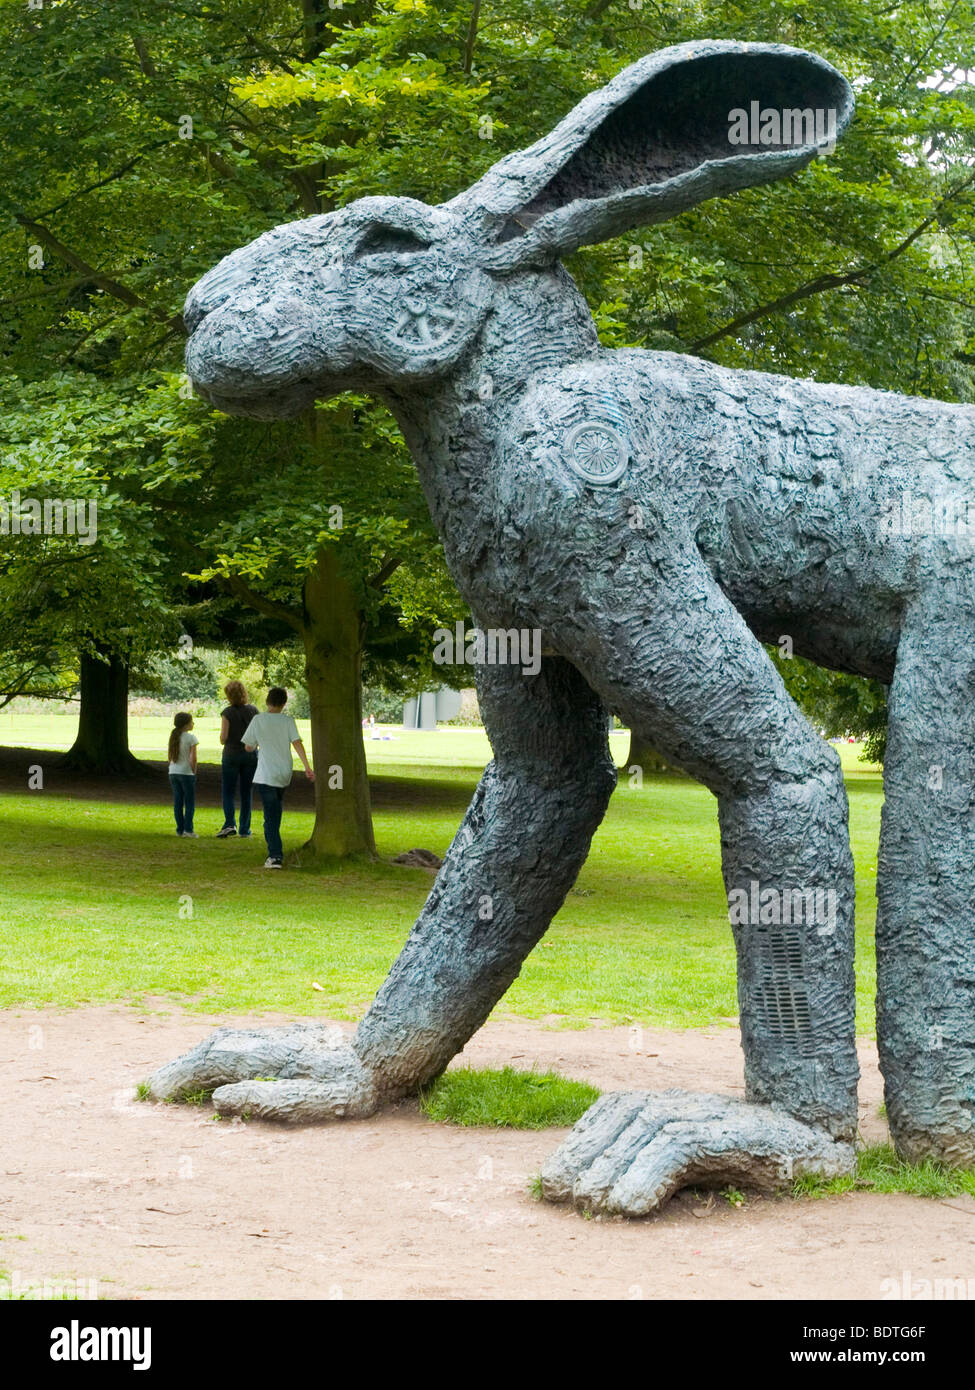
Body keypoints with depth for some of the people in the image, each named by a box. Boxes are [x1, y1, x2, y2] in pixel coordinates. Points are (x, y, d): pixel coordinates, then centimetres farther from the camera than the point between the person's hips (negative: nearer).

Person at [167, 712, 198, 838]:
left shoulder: (173, 737, 7)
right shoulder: (191, 737, -11)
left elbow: (170, 757, 9)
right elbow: (193, 758, -16)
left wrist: (173, 769, 15)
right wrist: (194, 772, -5)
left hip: (173, 773, 6)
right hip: (186, 773, -6)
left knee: (177, 803, 9)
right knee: (190, 802, 2)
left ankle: (180, 829, 12)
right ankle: (188, 830, -2)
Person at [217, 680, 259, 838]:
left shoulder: (228, 712, -11)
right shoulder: (253, 711, 0)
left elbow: (223, 738, -13)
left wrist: (222, 738, 9)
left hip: (231, 754, -3)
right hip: (250, 755, 3)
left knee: (228, 792, 4)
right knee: (246, 793, 10)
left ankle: (229, 824, -15)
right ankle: (244, 830, 10)